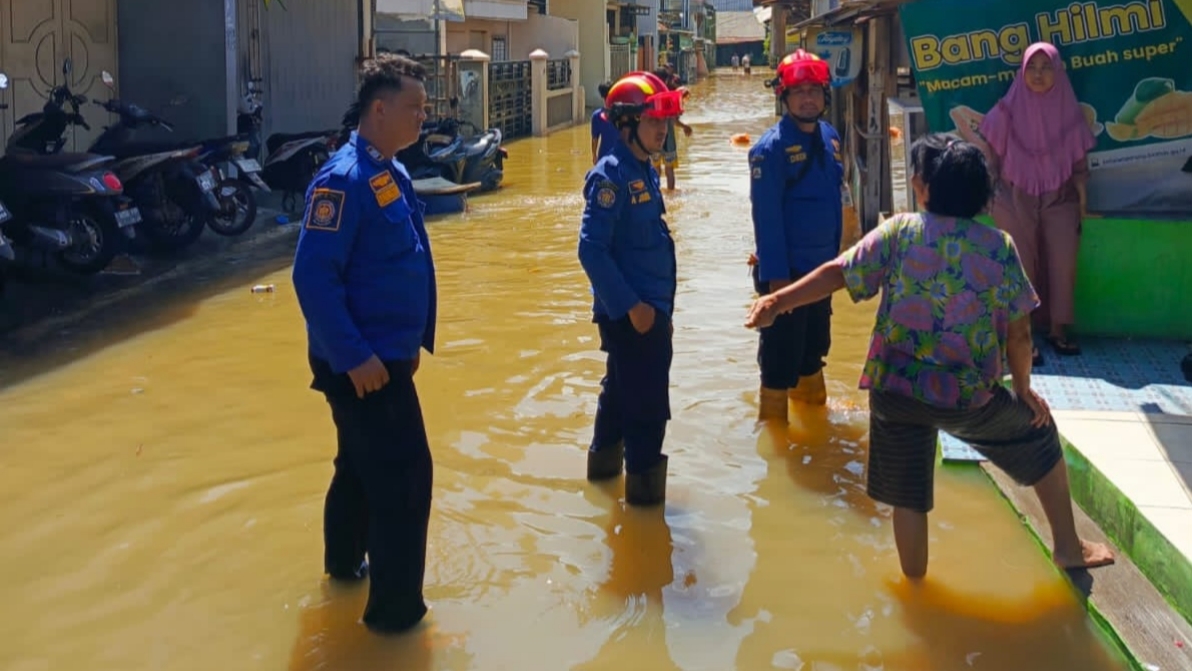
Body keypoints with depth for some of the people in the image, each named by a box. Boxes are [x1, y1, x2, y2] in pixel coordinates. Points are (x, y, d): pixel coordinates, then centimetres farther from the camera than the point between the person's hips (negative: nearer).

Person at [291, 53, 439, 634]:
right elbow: (313, 275, -26)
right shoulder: (344, 178, -21)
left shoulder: (391, 173, 9)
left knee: (362, 465, 23)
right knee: (404, 477, -4)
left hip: (388, 354, 9)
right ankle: (395, 608, 7)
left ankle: (345, 562, 41)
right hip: (362, 362, -9)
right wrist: (353, 355, -25)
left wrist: (410, 341, 19)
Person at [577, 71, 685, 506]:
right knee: (647, 405, -2)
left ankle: (605, 461, 38)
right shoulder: (611, 177, -18)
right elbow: (591, 250, -24)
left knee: (621, 389, 22)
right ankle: (645, 486, 10)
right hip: (629, 313, -9)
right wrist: (631, 305, -23)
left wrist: (662, 306, 18)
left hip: (650, 308, 9)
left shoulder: (645, 173, 10)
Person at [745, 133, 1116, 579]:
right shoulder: (1000, 246, -4)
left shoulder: (899, 232, -6)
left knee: (907, 496, 13)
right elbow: (1019, 332, -1)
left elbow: (837, 274, -8)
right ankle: (1068, 546, 32)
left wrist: (777, 302, -3)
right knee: (1039, 433, 25)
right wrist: (1023, 387, 13)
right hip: (971, 397, 0)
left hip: (896, 388, 0)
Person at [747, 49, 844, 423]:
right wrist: (776, 276, -23)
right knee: (781, 356, 1)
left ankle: (813, 403, 40)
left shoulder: (829, 136, 6)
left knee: (814, 346, 22)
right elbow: (767, 216, -21)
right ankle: (772, 422, 15)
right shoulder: (772, 147, -17)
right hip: (787, 270, -7)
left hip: (821, 266, 7)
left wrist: (834, 254, 15)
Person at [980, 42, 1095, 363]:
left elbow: (1079, 164, 6)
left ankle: (1059, 330, 8)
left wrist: (1082, 206, 3)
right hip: (1016, 202, -1)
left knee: (1063, 265, -4)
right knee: (1022, 267, -3)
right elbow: (992, 158, 3)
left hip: (1060, 200, 2)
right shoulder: (1008, 112, 0)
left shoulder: (1069, 111, 4)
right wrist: (991, 198, -2)